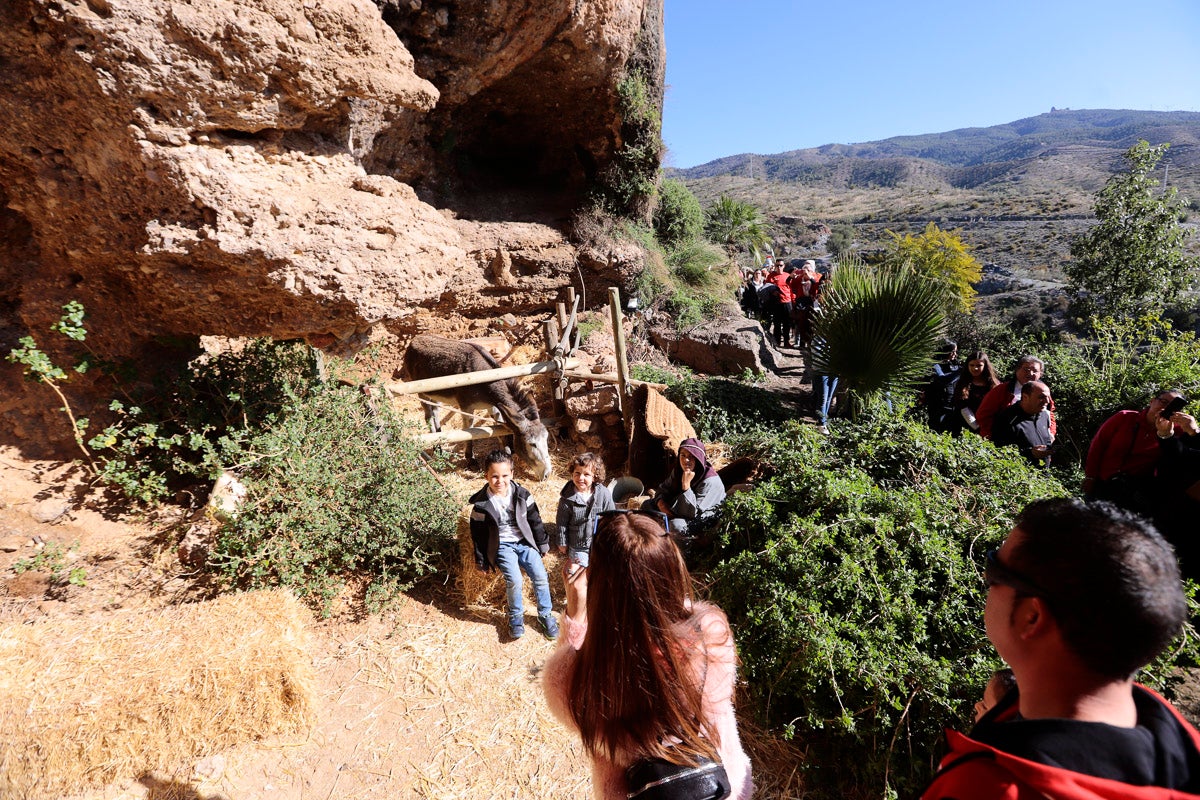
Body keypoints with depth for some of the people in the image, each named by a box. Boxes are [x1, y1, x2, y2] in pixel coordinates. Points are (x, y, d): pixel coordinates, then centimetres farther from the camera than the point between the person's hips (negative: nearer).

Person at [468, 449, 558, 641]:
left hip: (525, 541, 2)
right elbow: (478, 534, -1)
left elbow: (535, 521, 5)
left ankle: (546, 614, 14)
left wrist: (543, 544, 9)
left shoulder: (522, 494, -6)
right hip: (502, 546, -2)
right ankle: (516, 617, 5)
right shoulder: (481, 503, -11)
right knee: (514, 580, -22)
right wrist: (481, 560, 2)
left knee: (541, 577, -10)